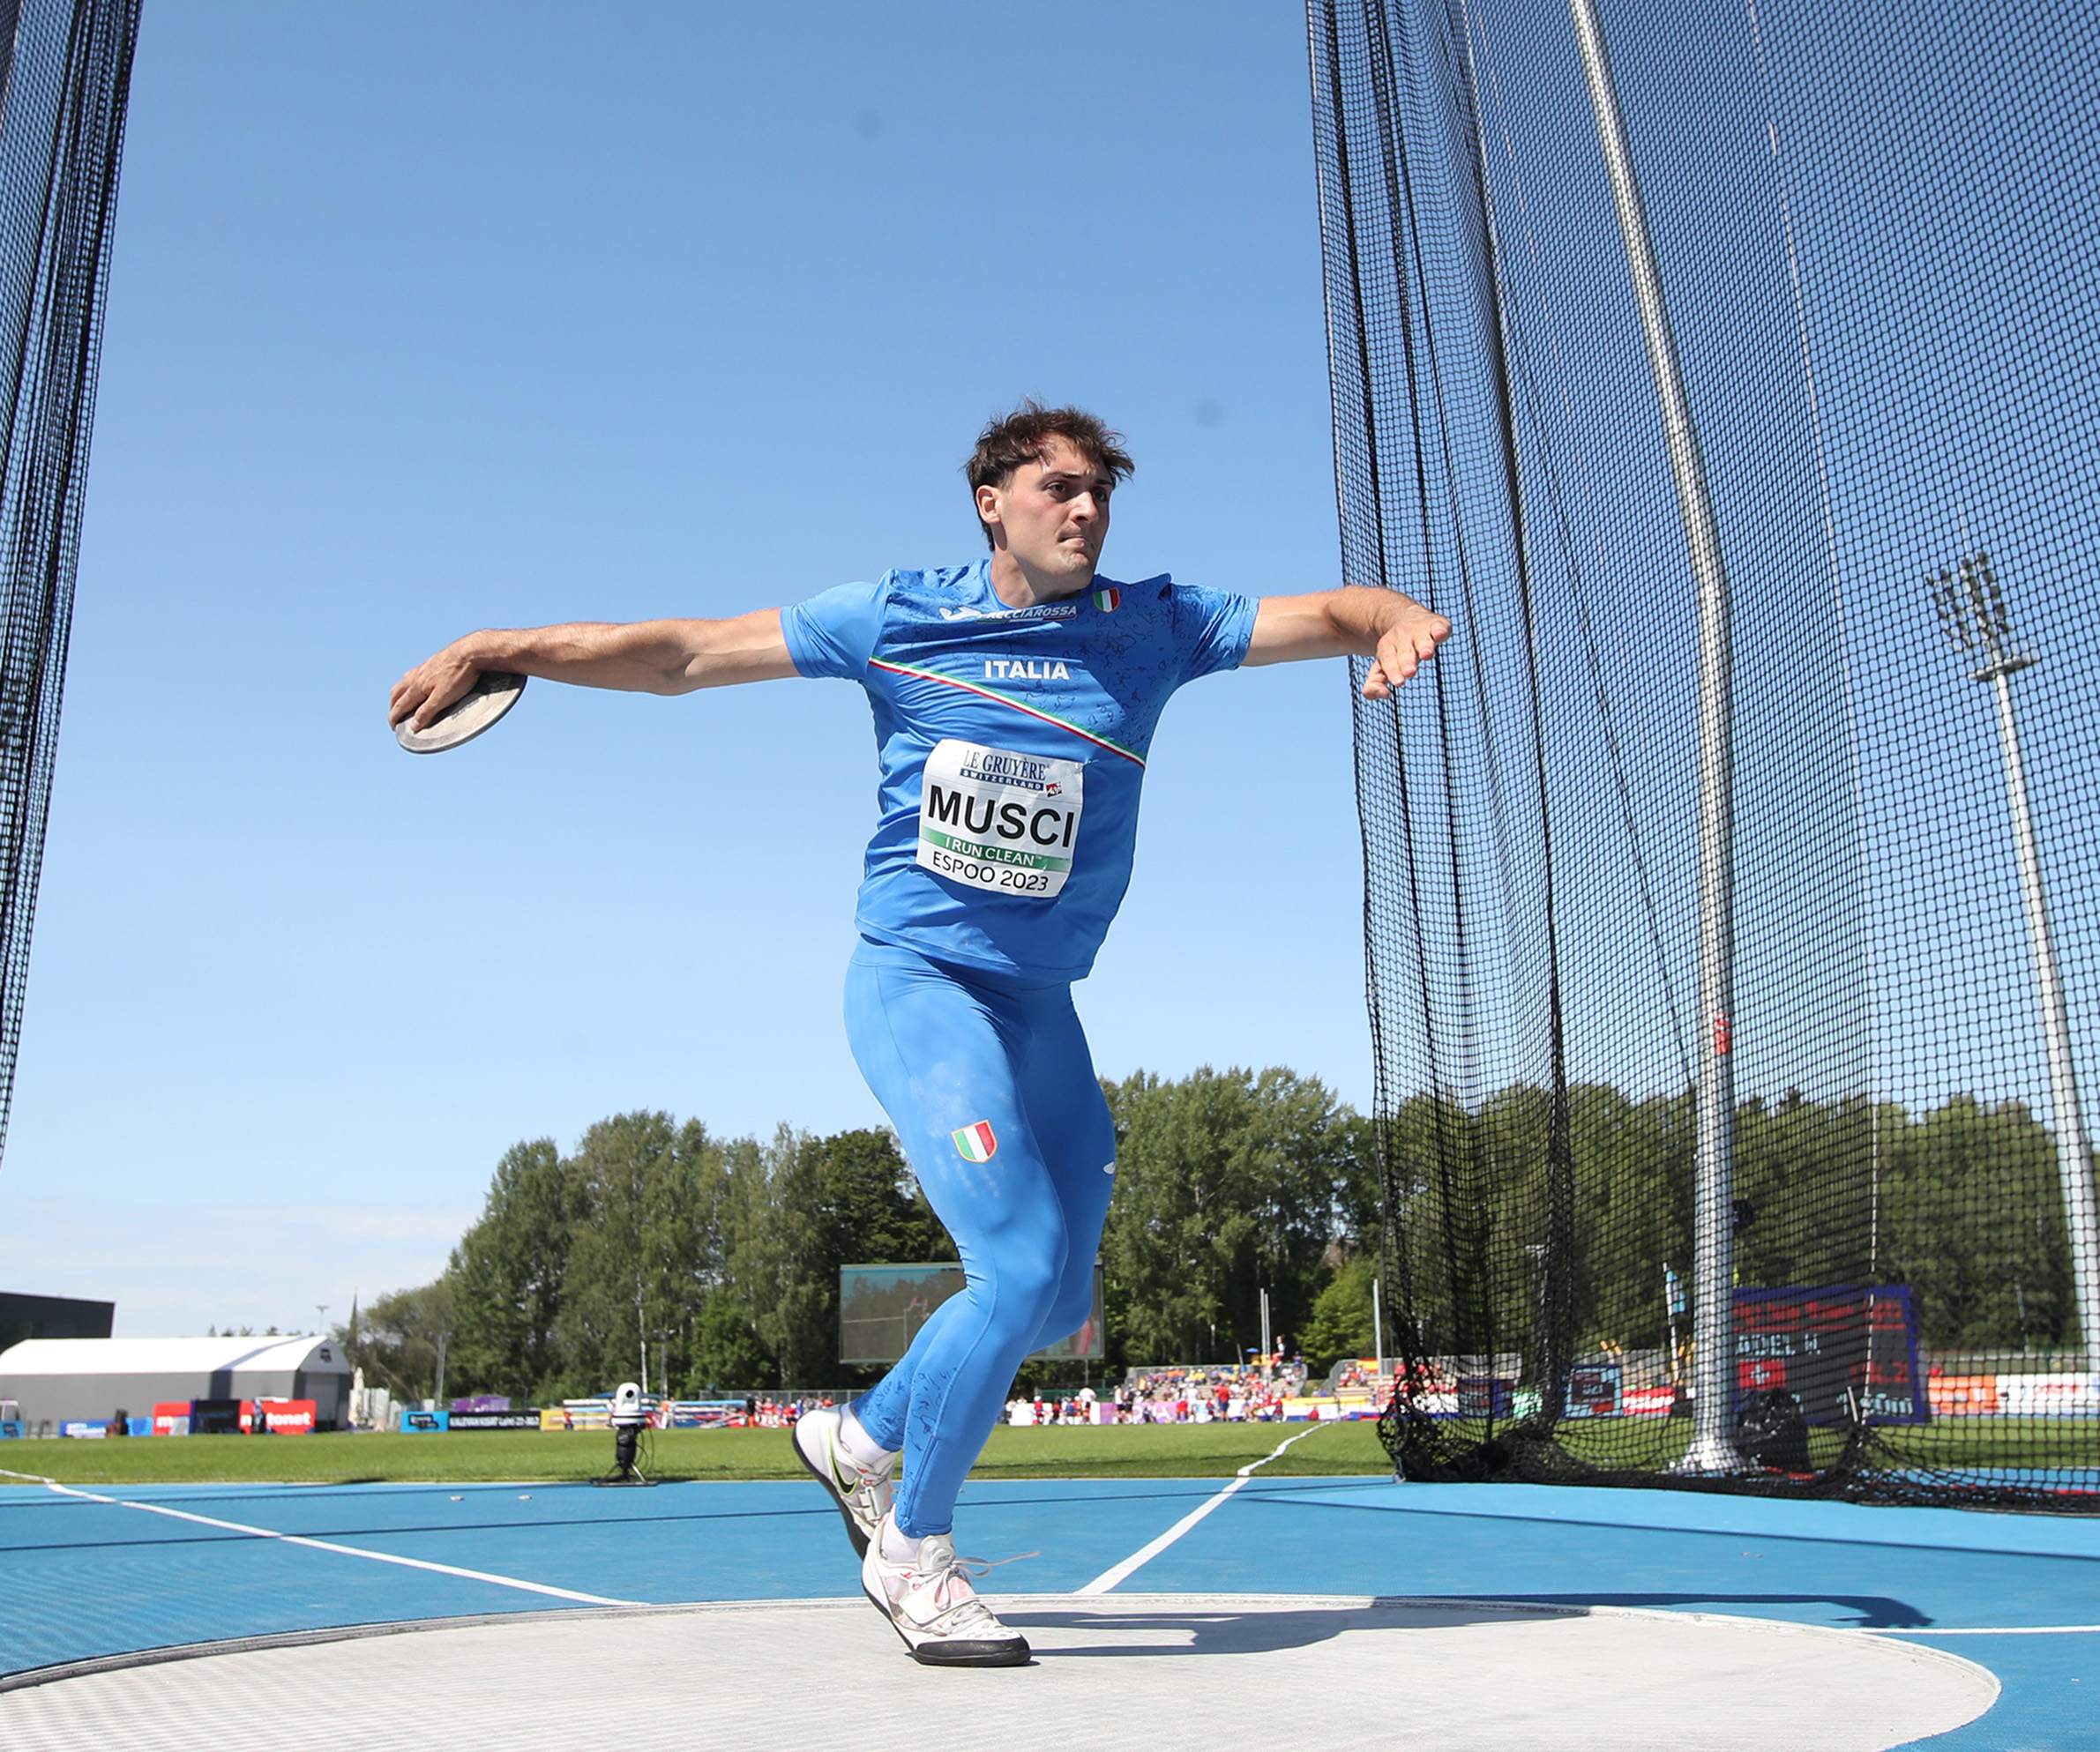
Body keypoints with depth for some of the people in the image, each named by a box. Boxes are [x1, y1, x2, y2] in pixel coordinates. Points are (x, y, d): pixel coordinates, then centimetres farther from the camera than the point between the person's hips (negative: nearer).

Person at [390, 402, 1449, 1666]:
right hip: (915, 983, -5)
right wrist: (490, 646, -2)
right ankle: (912, 1548, 6)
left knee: (1056, 1300, 9)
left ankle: (862, 1436, 35)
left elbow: (1332, 612, -4)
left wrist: (1399, 620, -27)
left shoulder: (1152, 626, 1)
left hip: (1041, 1004, 5)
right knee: (1020, 1262, -18)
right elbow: (681, 655, 1)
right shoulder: (898, 616, -4)